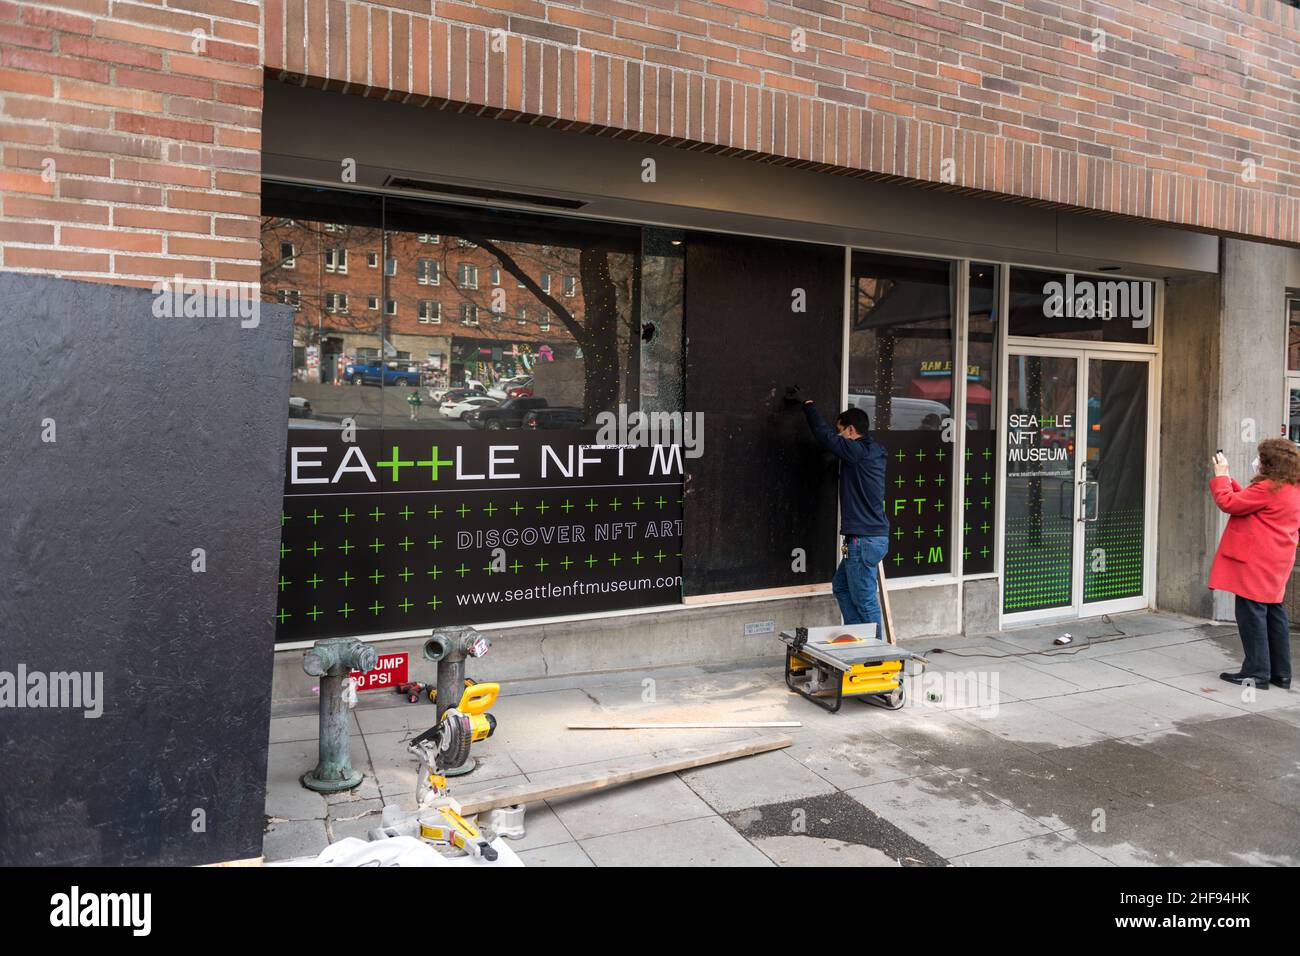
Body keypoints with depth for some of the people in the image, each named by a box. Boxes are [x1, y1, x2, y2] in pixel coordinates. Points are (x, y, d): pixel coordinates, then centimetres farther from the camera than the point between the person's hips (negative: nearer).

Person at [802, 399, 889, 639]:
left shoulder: (859, 452, -15)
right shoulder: (872, 451, 13)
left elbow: (825, 435, -12)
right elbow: (831, 442, 24)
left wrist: (808, 405, 4)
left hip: (864, 539, -10)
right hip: (873, 536, 10)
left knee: (865, 598, -2)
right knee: (841, 586, 21)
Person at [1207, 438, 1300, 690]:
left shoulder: (1268, 488, -17)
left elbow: (1229, 503, -15)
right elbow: (1247, 501, 18)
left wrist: (1221, 476, -3)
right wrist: (1228, 480, 16)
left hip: (1256, 563, -10)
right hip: (1275, 564, 10)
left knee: (1251, 613, -4)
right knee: (1273, 614, 13)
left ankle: (1257, 673, 0)